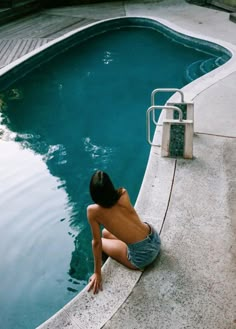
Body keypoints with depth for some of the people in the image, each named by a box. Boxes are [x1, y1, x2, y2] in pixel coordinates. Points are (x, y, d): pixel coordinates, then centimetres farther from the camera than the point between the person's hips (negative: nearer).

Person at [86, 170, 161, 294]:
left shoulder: (93, 211, -14)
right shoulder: (123, 194, -3)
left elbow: (96, 243, -5)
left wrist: (97, 273, 2)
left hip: (142, 256, -6)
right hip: (155, 240, 6)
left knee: (100, 241, 21)